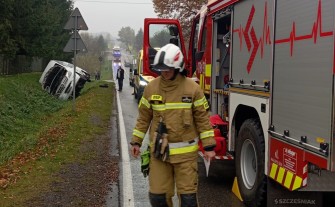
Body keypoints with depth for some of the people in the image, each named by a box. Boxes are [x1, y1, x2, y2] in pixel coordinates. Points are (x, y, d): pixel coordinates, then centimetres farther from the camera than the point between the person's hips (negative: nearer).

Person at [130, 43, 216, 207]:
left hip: (185, 152, -2)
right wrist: (136, 142, 8)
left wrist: (208, 147, -3)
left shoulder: (192, 88, -6)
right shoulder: (152, 87, 1)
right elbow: (144, 117, 9)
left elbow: (203, 118, -2)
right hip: (159, 152, 2)